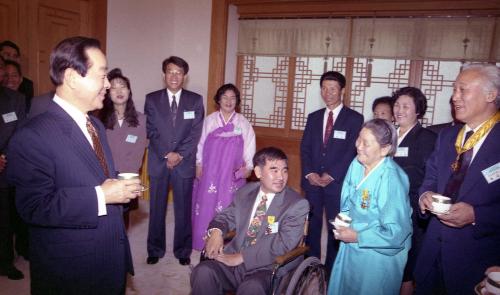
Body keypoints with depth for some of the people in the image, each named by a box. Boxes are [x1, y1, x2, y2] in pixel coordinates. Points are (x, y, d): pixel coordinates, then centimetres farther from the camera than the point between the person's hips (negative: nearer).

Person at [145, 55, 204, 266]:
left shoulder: (195, 100, 3)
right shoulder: (152, 99, 4)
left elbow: (195, 133, -3)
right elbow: (151, 131, -1)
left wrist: (179, 154, -12)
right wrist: (167, 154, -11)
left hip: (184, 163, 0)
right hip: (158, 162, 1)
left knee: (183, 209, 8)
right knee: (156, 209, 10)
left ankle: (183, 251, 24)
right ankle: (155, 250, 26)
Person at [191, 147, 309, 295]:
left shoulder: (298, 204, -4)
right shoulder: (244, 192, 11)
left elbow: (284, 243, -14)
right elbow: (226, 216, 16)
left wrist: (242, 256, -18)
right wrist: (216, 232, -9)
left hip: (266, 268, -3)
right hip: (233, 260, 4)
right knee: (203, 272, -23)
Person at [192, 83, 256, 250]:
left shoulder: (243, 123, 3)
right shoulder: (209, 120, 3)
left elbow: (249, 146, 3)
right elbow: (200, 144, 6)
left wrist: (248, 166, -6)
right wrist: (198, 164, 2)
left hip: (232, 174, 0)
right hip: (210, 171, 1)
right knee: (207, 205, 4)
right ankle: (204, 242, 18)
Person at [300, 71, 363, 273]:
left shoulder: (354, 118, -1)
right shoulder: (313, 117, 12)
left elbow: (353, 151, -8)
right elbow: (304, 148, 9)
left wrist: (331, 175, -13)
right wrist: (309, 173, -6)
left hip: (337, 183, -3)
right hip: (312, 181, 4)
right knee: (312, 226, 8)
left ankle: (332, 269, 20)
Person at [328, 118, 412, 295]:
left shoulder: (391, 179, -28)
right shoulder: (357, 164, -7)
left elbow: (397, 233, -27)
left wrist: (357, 237, -21)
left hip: (379, 255, -6)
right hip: (350, 247, 7)